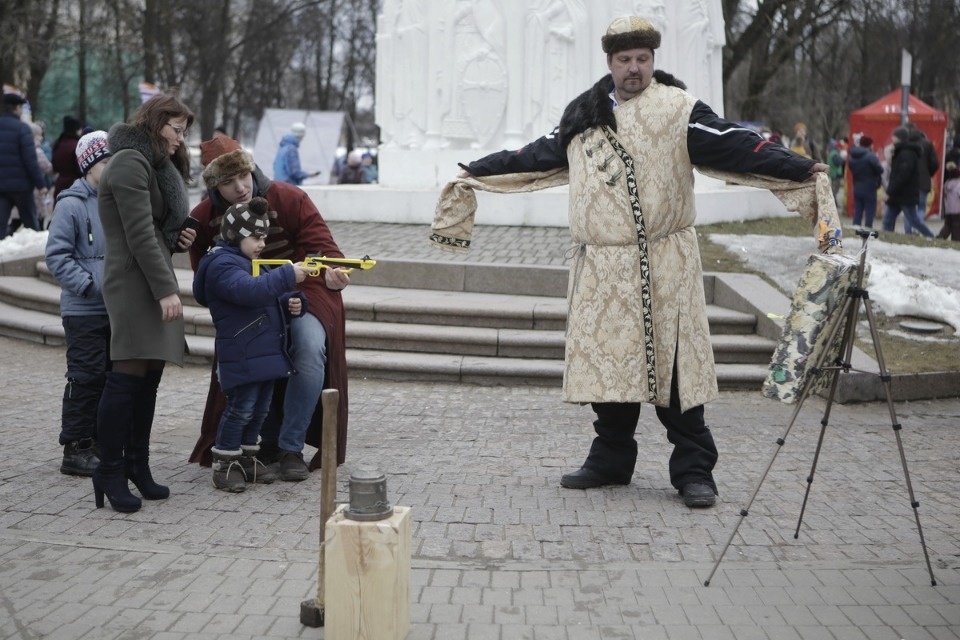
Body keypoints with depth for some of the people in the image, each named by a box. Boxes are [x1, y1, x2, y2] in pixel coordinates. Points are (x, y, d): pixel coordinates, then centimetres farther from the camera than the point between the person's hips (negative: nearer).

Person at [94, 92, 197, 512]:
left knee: (148, 377, 6)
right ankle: (109, 471, -7)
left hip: (153, 281, 9)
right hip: (134, 284, -9)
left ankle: (137, 466, 10)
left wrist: (178, 239, 5)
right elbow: (139, 235, -16)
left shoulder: (155, 166, 23)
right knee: (128, 376, -11)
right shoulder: (130, 164, -9)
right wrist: (165, 289, -19)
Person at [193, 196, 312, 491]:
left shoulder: (253, 263, 20)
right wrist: (287, 276, -34)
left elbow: (270, 298, 27)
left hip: (265, 352, 10)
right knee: (240, 409, -6)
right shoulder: (221, 264, -13)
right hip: (242, 357, -10)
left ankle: (248, 459, 24)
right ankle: (224, 465, 5)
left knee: (259, 409, 14)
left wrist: (291, 302, 5)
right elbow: (248, 290, -31)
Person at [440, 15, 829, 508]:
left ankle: (693, 470, 5)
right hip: (601, 269, 5)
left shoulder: (677, 110, -3)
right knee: (606, 361, 9)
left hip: (664, 266, -5)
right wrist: (479, 170, 30)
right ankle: (611, 459, 23)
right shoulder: (583, 115, 14)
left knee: (673, 366, -3)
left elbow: (737, 147, -12)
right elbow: (536, 155, 25)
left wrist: (801, 169, -24)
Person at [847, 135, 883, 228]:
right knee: (870, 213, -2)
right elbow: (880, 170, -17)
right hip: (869, 189, -7)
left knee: (857, 213, 11)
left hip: (857, 189, 7)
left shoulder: (852, 156, 7)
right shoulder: (871, 156, -16)